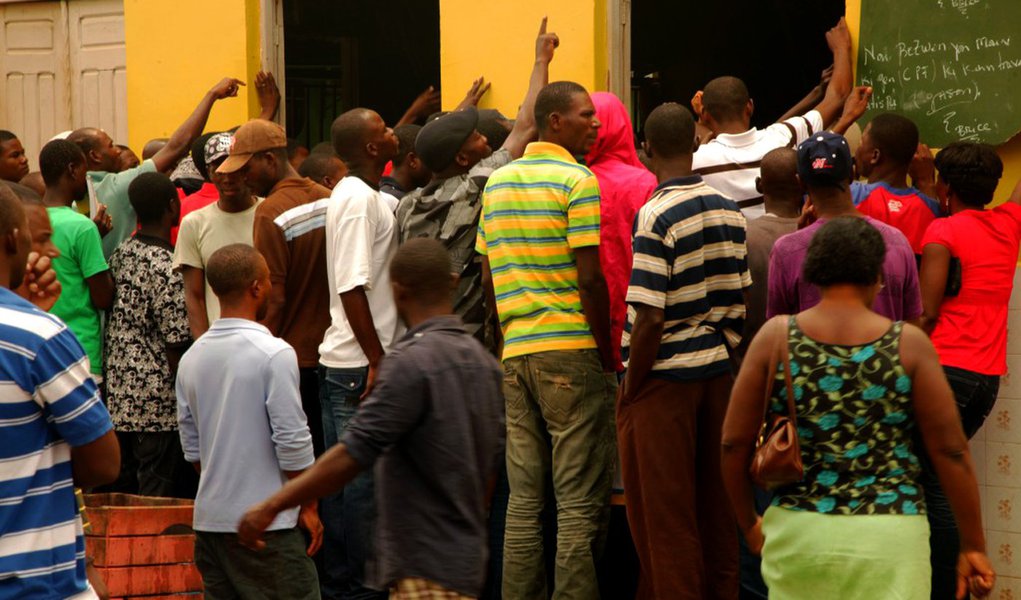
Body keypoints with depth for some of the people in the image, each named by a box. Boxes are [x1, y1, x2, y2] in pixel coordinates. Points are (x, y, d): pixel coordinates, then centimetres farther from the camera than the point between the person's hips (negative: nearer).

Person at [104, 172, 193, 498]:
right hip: (157, 402, -8)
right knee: (158, 497, -1)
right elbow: (176, 345, -16)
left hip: (118, 395, 8)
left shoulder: (121, 254, 7)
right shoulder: (167, 268, -17)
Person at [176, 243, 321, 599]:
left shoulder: (191, 358, 7)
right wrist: (308, 506, -4)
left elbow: (191, 446, 13)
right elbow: (293, 442, -13)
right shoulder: (273, 355, -13)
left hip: (210, 517, 7)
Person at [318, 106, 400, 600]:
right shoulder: (358, 199, -15)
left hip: (347, 363, 10)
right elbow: (352, 287, -20)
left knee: (344, 478, 13)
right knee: (361, 479, -5)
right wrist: (377, 360, -20)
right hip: (359, 365, -10)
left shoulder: (369, 197, 14)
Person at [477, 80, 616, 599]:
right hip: (573, 350, -7)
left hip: (515, 354, 7)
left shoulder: (497, 183, 13)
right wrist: (608, 355, -8)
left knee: (524, 500, 10)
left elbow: (487, 277, 15)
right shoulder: (578, 181, -9)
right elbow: (590, 279, -14)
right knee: (580, 502, -3)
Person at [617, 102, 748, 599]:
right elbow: (738, 304, 9)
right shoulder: (729, 212, 5)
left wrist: (630, 391, -11)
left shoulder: (656, 217, -16)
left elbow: (650, 319, -19)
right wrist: (721, 351, 18)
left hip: (664, 375, -7)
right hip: (717, 372, 7)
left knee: (663, 516, 1)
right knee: (715, 507, 14)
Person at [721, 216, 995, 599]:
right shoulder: (908, 344, -3)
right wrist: (974, 546, 4)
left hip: (797, 530, 2)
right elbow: (951, 451, -4)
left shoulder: (776, 337, 0)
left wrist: (748, 523, 17)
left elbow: (734, 442, 2)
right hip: (889, 539, -1)